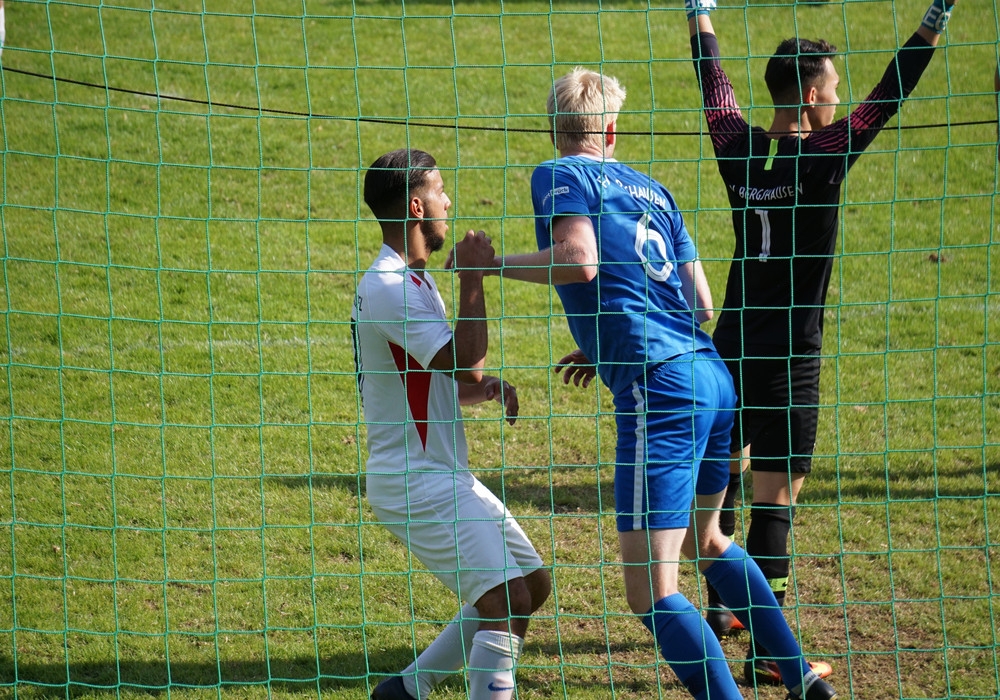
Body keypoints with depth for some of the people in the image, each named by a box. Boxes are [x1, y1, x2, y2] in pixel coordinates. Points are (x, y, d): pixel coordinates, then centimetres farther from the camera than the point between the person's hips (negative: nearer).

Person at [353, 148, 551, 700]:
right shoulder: (388, 288, -18)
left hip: (446, 477, 10)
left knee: (531, 584, 13)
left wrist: (487, 388, 1)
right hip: (414, 483, -10)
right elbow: (467, 364, -24)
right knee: (507, 600, -19)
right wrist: (471, 279, -18)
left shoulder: (413, 281, 16)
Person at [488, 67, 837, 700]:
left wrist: (493, 262, -2)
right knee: (705, 540, 31)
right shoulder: (648, 186, 22)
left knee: (651, 593, -9)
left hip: (660, 389, -8)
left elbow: (579, 261, -16)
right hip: (713, 376, 8)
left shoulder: (559, 175, 2)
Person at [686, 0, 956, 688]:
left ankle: (718, 610, 31)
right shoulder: (822, 157, -15)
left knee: (724, 471, 19)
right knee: (777, 492, -4)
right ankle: (767, 649, -4)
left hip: (730, 343, 7)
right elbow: (891, 95, -16)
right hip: (787, 355, -6)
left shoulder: (739, 149, 0)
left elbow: (713, 79, 15)